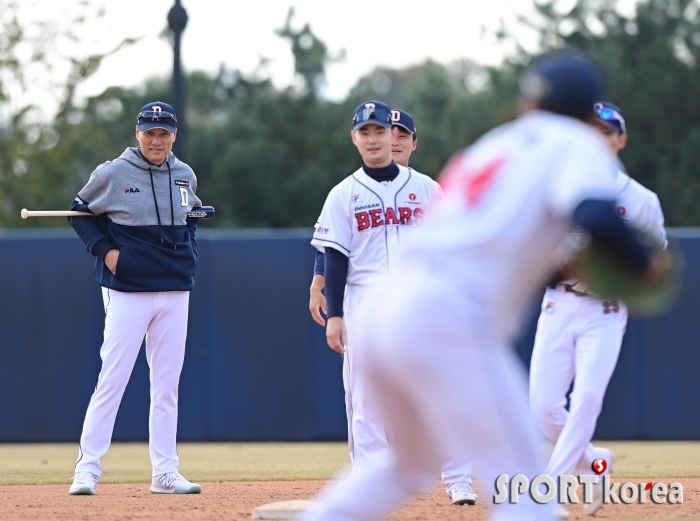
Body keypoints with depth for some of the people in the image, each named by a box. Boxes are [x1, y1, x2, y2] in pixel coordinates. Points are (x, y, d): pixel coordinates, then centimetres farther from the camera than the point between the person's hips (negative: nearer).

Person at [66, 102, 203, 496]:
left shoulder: (185, 177, 7)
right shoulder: (113, 174, -6)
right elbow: (80, 212, 5)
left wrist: (188, 253, 10)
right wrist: (104, 249, -7)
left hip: (175, 291, 4)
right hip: (128, 292, -4)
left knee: (167, 385, 6)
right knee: (112, 380, -9)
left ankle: (165, 473, 10)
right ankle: (87, 469, -6)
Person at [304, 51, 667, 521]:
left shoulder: (493, 144, 28)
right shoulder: (575, 143, 7)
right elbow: (596, 216, -14)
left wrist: (559, 267, 24)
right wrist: (645, 263, 2)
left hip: (384, 310, 8)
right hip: (447, 321, -8)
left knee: (414, 463, 31)